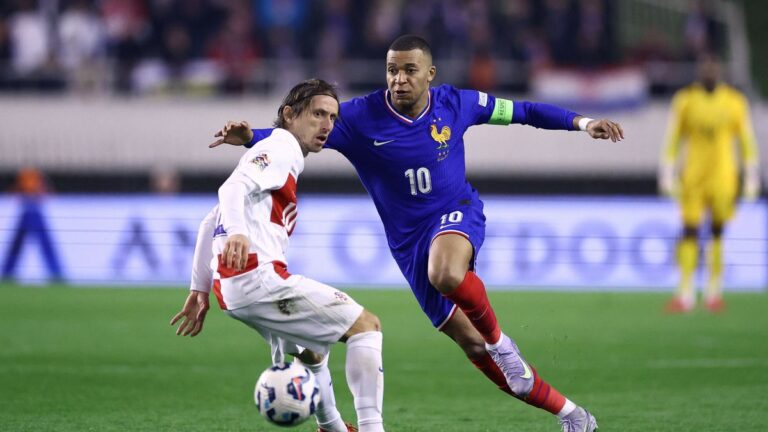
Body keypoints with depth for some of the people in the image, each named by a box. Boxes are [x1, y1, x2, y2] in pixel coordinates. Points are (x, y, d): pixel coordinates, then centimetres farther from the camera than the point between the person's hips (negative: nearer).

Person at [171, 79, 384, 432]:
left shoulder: (275, 153, 28)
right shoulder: (279, 149, -1)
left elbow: (210, 224, 28)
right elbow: (233, 188, -21)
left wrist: (200, 289, 27)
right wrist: (236, 232, -40)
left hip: (231, 288, 10)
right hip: (257, 277, -10)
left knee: (311, 349, 32)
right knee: (365, 325, -9)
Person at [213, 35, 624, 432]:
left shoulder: (454, 103, -8)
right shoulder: (362, 117, -13)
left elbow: (519, 110, 5)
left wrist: (580, 122, 2)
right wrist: (251, 137, -31)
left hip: (458, 215, -2)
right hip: (409, 241, 2)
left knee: (445, 274, -40)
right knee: (470, 344, 2)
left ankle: (498, 341, -11)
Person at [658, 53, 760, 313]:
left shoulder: (735, 102, 2)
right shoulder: (685, 100, 1)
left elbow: (747, 142, 7)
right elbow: (672, 141, 4)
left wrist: (751, 179, 5)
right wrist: (667, 176, -1)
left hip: (723, 177, 0)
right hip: (693, 179, 0)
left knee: (719, 232, 1)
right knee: (689, 233, -3)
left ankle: (714, 292, 11)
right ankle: (685, 294, -2)